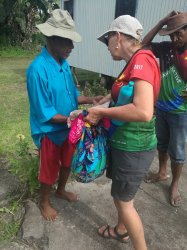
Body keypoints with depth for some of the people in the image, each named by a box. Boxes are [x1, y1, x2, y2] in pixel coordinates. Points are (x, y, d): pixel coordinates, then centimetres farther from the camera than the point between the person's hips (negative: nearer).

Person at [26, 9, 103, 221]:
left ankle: (61, 190, 52)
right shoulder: (38, 70, -26)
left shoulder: (64, 63, -1)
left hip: (68, 128, 7)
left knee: (67, 163, 24)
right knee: (49, 170, 14)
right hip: (50, 132, -7)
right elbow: (45, 114, -24)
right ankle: (44, 202, 42)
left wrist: (89, 99, -9)